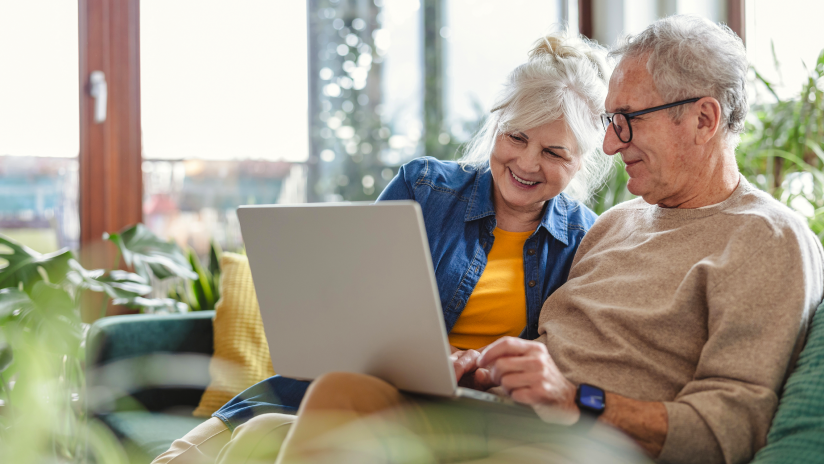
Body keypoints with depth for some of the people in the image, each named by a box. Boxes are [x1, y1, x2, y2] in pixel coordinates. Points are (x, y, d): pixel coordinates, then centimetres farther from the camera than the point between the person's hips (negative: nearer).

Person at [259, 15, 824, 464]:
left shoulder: (770, 239, 0)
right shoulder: (616, 222, 25)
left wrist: (580, 400, -20)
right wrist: (484, 368, 0)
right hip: (502, 418, 7)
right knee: (345, 387, -20)